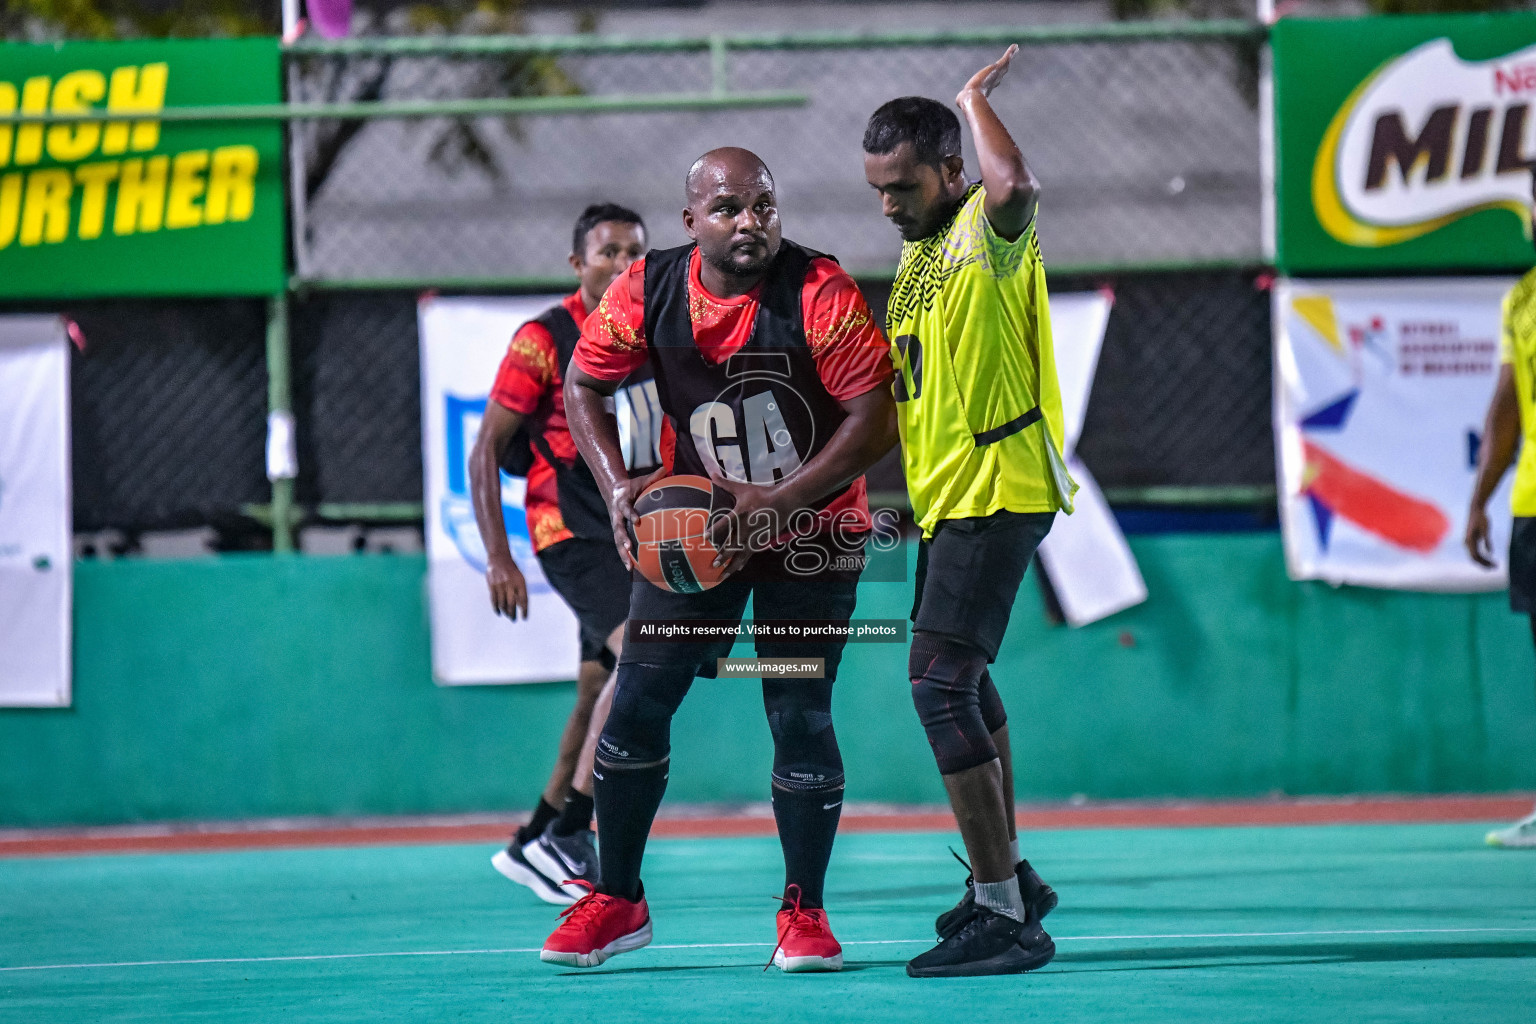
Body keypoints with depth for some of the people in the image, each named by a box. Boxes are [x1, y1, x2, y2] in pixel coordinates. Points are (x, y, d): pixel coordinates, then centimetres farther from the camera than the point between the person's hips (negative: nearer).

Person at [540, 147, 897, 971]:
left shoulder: (821, 294, -21)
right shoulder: (646, 292, -10)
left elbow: (875, 421, -22)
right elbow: (583, 385, 4)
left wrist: (777, 503, -27)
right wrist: (617, 487, -10)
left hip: (812, 528, -3)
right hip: (698, 522, 3)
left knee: (799, 714, -7)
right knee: (639, 699, 0)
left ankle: (803, 911, 8)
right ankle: (616, 899, 14)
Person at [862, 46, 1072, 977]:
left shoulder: (988, 230, -13)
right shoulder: (919, 250, 16)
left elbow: (1017, 185, -38)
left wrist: (979, 98, -22)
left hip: (998, 491, -10)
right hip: (947, 495, 10)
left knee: (943, 683, -18)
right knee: (963, 681, 22)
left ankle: (1006, 918, -19)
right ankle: (1008, 879, 38)